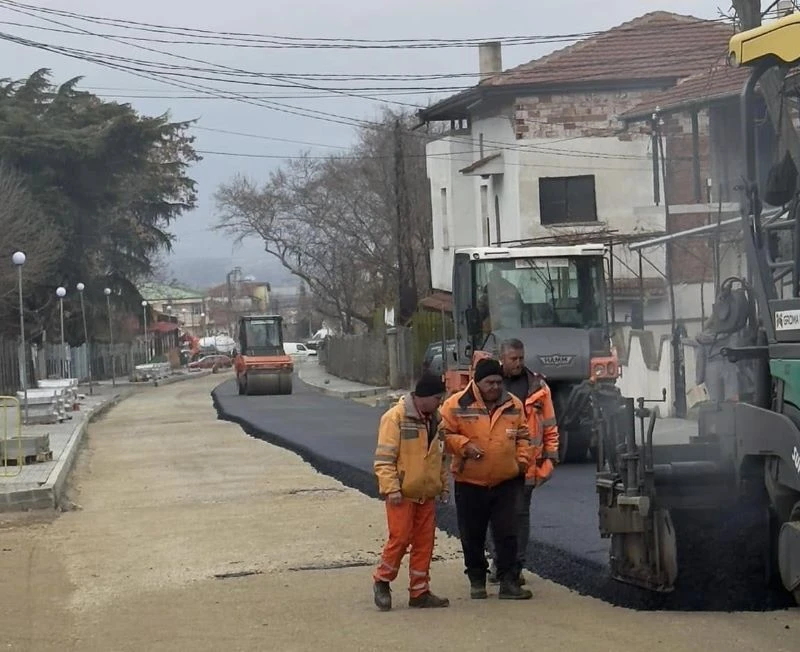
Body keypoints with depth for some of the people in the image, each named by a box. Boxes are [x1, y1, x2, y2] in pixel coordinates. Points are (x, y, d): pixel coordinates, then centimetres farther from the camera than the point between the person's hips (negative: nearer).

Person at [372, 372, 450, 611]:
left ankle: (419, 592, 12)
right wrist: (391, 488, -19)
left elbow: (440, 457, 23)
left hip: (426, 495, 7)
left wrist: (443, 486, 18)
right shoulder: (396, 417, -11)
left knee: (425, 543, 6)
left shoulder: (434, 420, 12)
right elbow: (384, 457, -14)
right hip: (402, 494, -7)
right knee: (400, 538, -9)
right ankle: (382, 582, 10)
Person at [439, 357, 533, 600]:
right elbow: (444, 434, -3)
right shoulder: (457, 405, -5)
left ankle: (508, 582, 4)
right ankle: (476, 581, 20)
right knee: (472, 536, 7)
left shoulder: (513, 405, 7)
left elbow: (522, 435, 18)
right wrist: (464, 445, -18)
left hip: (506, 482, 2)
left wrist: (522, 459, 5)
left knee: (507, 534, -1)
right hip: (470, 482, -2)